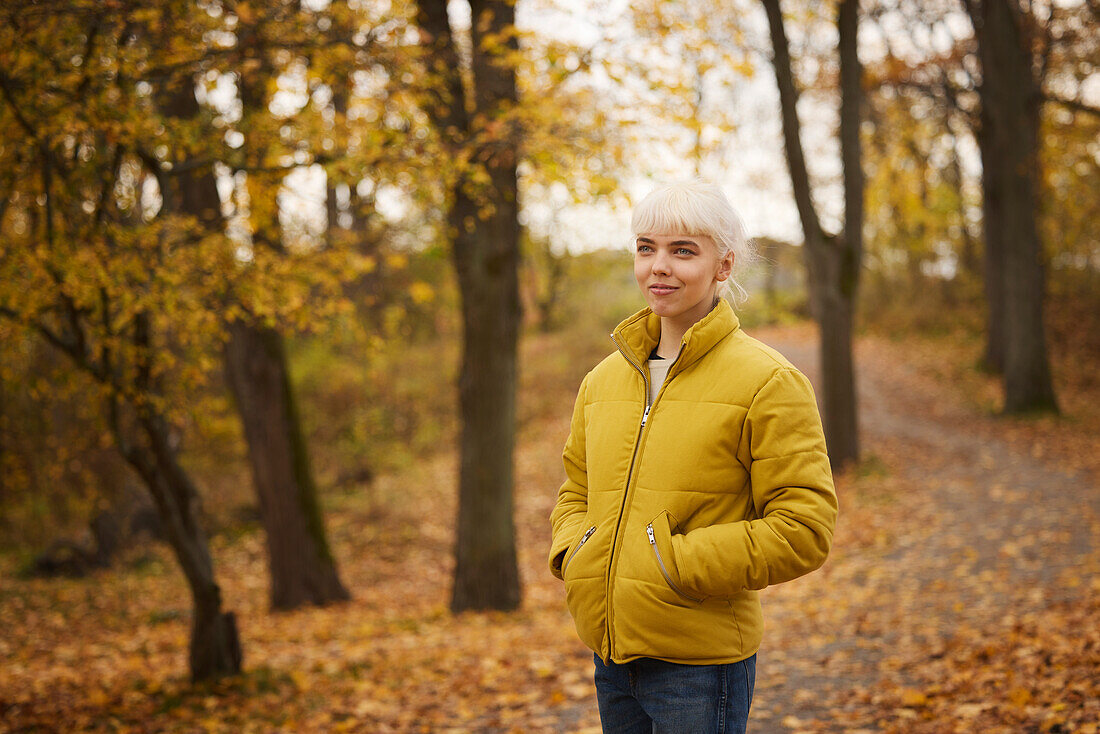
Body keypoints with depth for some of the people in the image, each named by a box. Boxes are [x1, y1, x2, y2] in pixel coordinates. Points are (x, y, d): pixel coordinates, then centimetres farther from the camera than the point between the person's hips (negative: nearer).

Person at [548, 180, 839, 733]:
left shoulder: (767, 382, -8)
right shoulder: (603, 380, 10)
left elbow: (805, 528, -12)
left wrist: (678, 562, -17)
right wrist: (574, 552, 0)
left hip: (702, 663, -5)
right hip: (612, 660, 5)